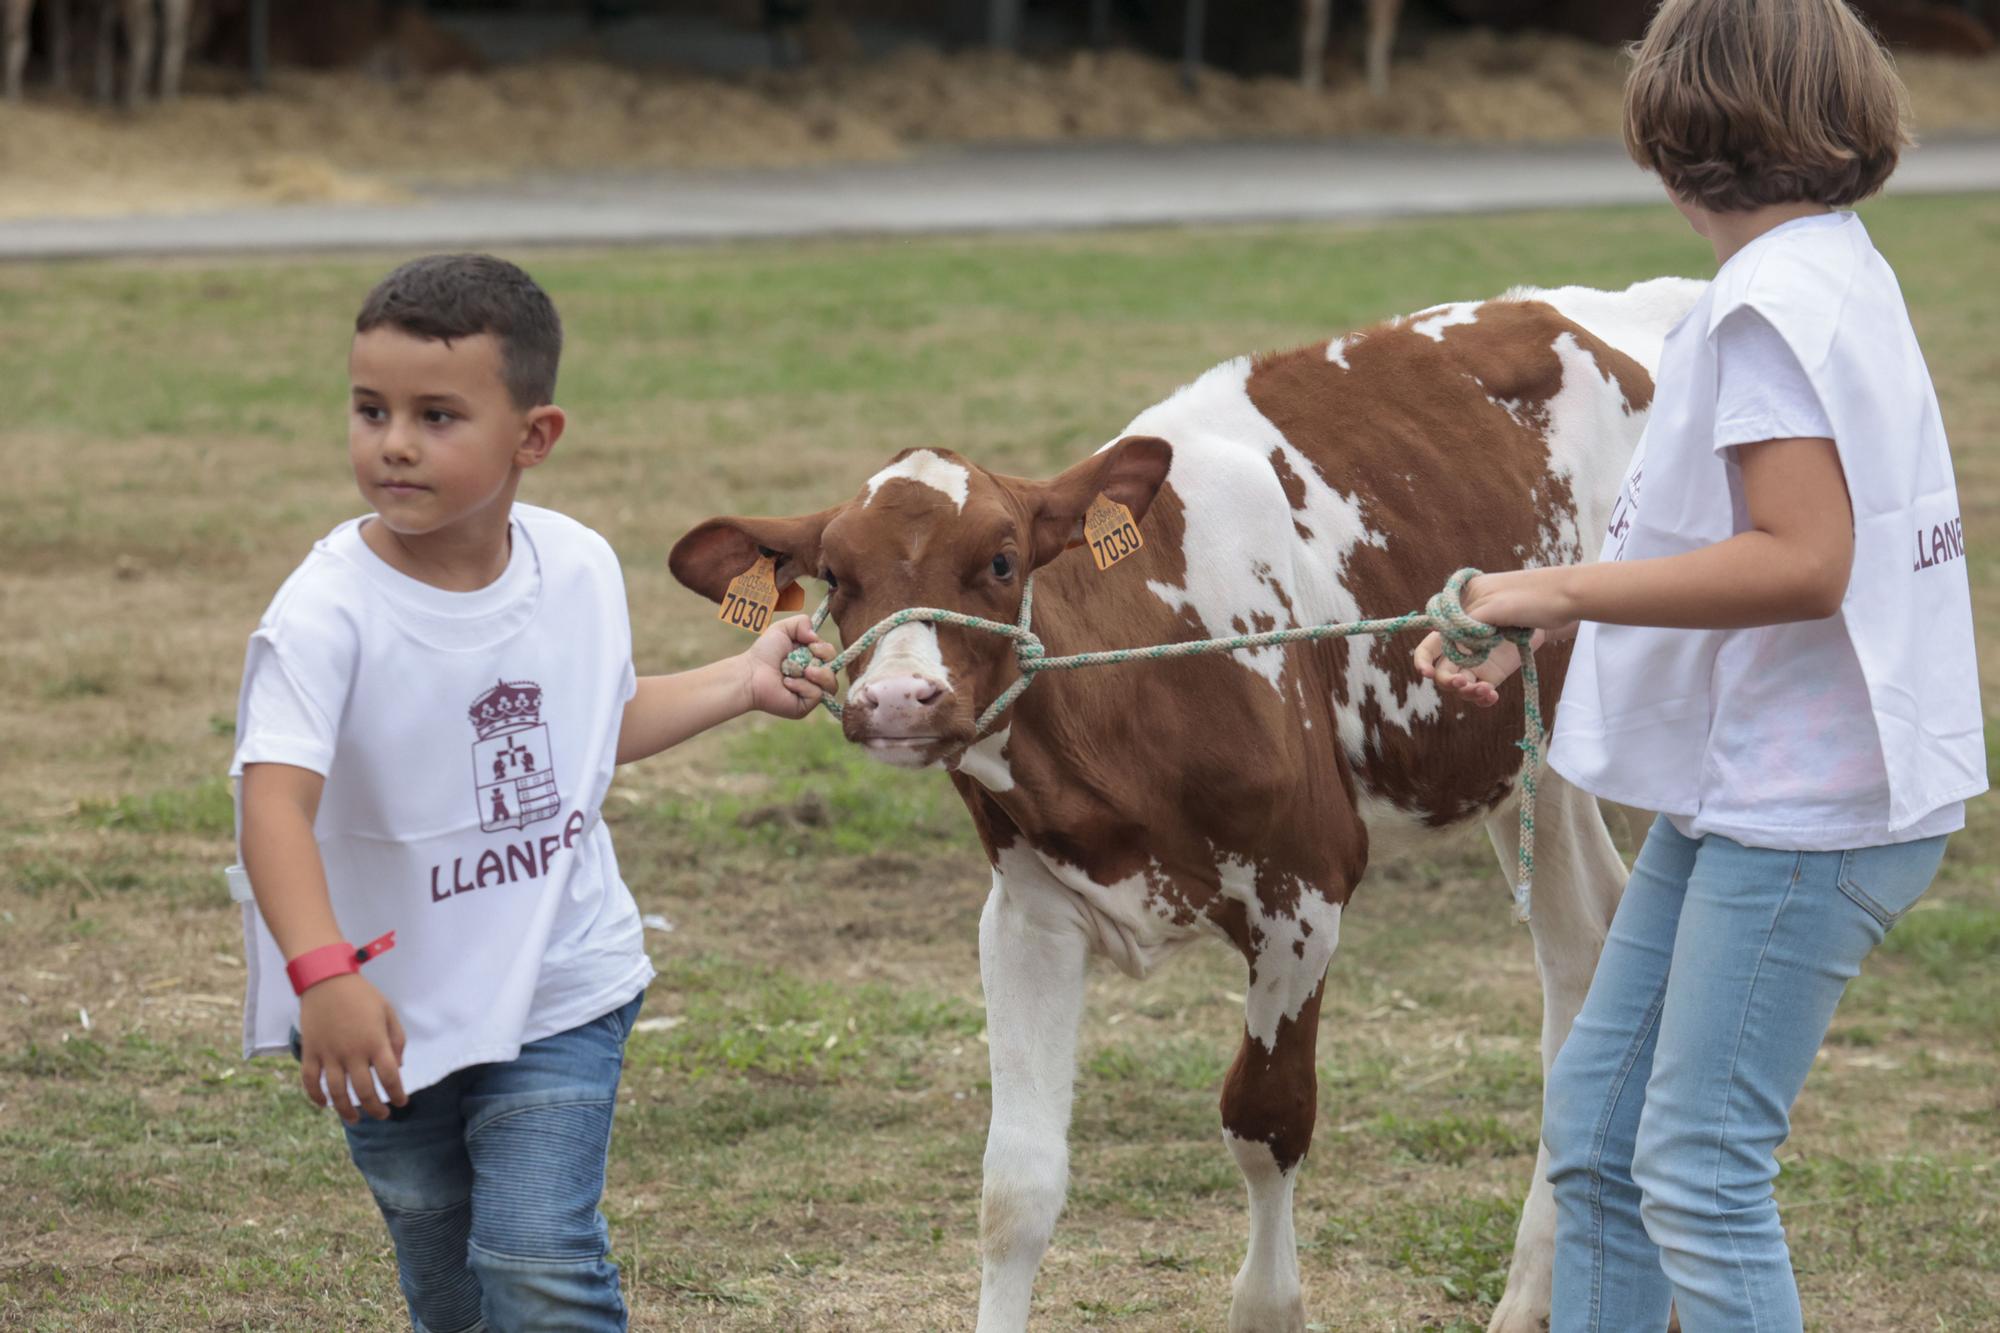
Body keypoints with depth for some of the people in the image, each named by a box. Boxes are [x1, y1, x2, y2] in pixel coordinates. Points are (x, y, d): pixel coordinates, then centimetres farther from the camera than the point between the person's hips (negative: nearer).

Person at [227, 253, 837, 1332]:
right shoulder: (326, 615, -23)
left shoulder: (579, 569, -6)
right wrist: (322, 975, -49)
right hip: (387, 1012, -1)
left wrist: (743, 679, 11)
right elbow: (276, 803, -35)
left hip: (559, 993, 1)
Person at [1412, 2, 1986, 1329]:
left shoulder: (1777, 301, -18)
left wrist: (1559, 592, -20)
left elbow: (1801, 562, -26)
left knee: (1700, 1169, -7)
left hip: (1803, 811, -10)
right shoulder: (1834, 273, 13)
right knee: (1595, 1118, 15)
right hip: (1741, 784, 10)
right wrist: (1522, 636, 14)